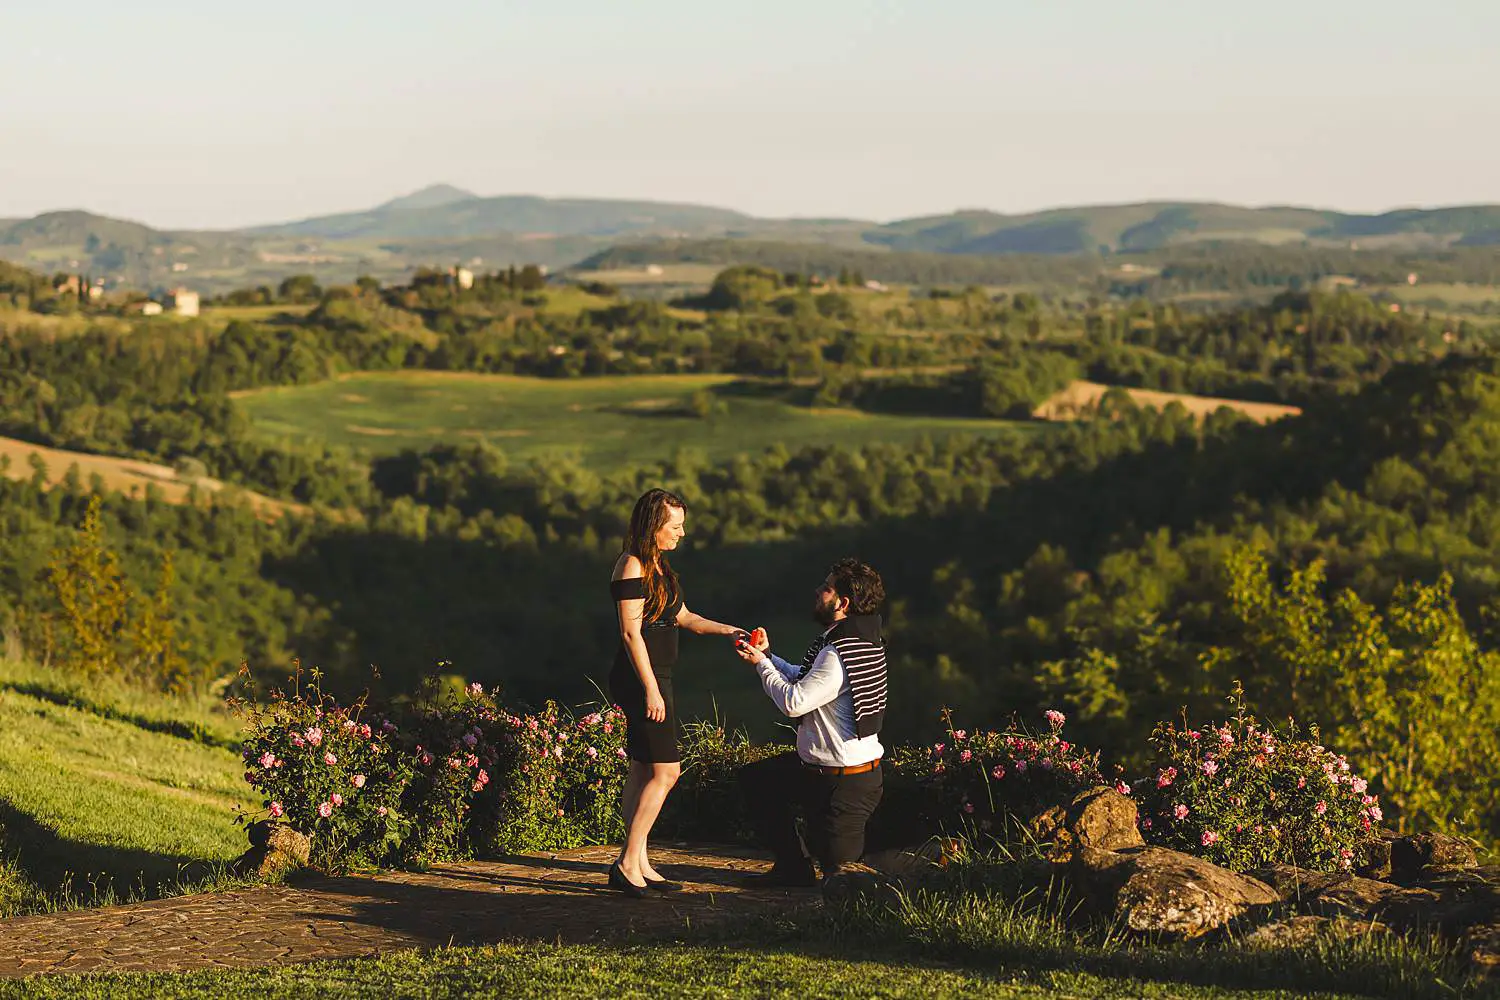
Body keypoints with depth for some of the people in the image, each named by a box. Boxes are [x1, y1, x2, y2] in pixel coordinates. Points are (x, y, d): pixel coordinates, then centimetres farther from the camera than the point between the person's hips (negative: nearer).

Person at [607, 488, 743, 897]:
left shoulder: (658, 565, 15)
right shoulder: (632, 566, -14)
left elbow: (682, 617, 26)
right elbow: (631, 633, -18)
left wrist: (725, 630, 13)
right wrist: (651, 691, -20)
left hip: (656, 677, 10)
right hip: (641, 679, -10)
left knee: (642, 772, 9)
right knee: (666, 771, -10)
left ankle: (638, 865, 12)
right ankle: (628, 862, -7)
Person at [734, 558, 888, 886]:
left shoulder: (839, 655, -27)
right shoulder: (849, 641, 5)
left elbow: (793, 702, -26)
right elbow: (804, 681, 16)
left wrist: (761, 663, -12)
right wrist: (767, 656, 6)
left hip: (844, 783, -10)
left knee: (837, 865, -1)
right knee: (755, 778, 20)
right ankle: (793, 867, 19)